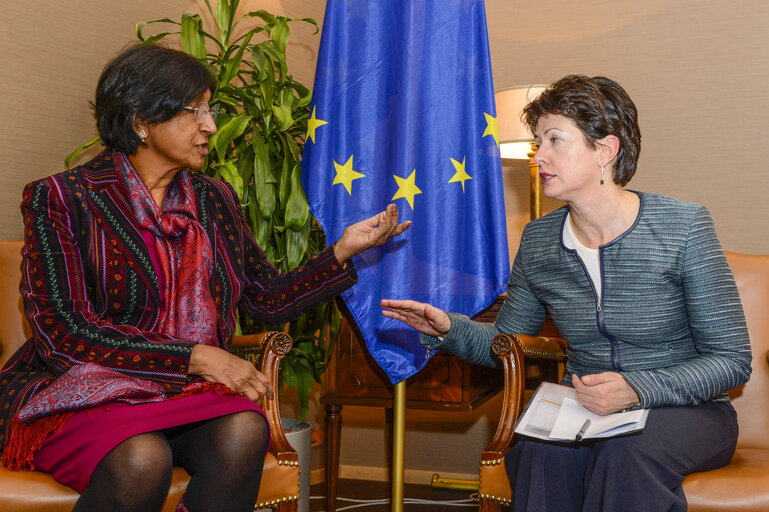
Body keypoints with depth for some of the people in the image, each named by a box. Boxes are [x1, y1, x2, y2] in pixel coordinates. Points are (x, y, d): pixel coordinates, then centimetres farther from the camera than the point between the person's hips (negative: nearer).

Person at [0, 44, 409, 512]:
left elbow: (269, 299, 16)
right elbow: (64, 333, -12)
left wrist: (345, 249, 2)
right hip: (78, 392, -4)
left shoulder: (215, 201, 13)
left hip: (186, 393, 5)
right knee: (143, 460, -36)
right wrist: (195, 357, -18)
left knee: (245, 432, -29)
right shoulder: (61, 200, -4)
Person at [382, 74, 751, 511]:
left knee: (625, 451, -36)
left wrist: (636, 390, -25)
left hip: (686, 410, -3)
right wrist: (449, 328, -6)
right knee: (537, 451, -31)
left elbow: (732, 360, -10)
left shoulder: (683, 226, -11)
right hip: (584, 411, 3)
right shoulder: (538, 242, 3)